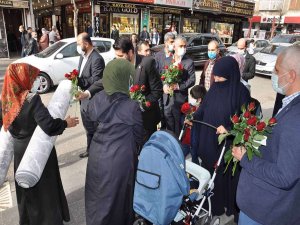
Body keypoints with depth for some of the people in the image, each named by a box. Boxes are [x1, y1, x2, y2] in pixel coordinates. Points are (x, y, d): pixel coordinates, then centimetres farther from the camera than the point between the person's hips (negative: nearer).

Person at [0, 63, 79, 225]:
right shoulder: (32, 99, -26)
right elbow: (48, 125, -32)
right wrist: (65, 123, -16)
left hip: (20, 149, 7)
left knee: (27, 186, 24)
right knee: (44, 186, 12)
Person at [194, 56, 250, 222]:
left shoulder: (240, 91, -14)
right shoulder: (214, 87, 1)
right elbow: (203, 108, 9)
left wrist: (228, 129, -25)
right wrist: (193, 118, -6)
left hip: (227, 142, -5)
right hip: (208, 139, 5)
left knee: (225, 173, 10)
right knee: (209, 170, 16)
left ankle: (229, 204, 34)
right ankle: (211, 202, 37)